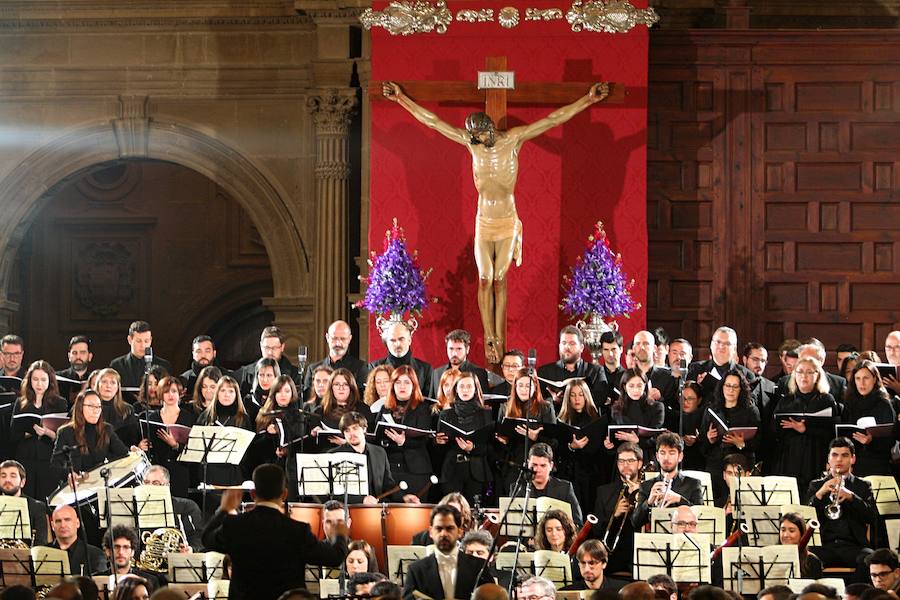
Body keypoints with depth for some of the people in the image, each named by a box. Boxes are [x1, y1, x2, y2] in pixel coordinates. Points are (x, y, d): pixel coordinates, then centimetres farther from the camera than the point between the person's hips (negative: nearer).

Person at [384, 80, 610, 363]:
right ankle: (489, 339, 2)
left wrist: (588, 99, -12)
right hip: (484, 221, 1)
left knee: (499, 280, 3)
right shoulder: (470, 142, -2)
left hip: (508, 222, -1)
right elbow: (431, 120, 2)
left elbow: (554, 119, -8)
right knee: (485, 281, -1)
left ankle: (499, 339, 5)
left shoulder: (514, 138, -5)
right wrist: (401, 98, 3)